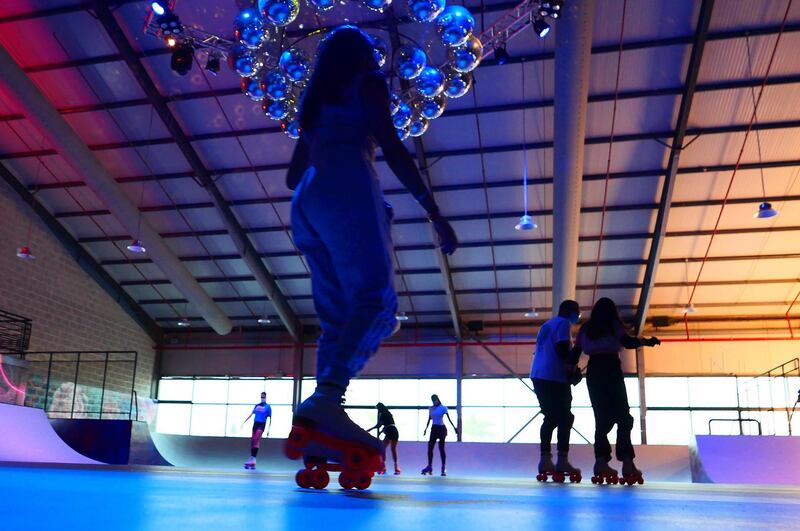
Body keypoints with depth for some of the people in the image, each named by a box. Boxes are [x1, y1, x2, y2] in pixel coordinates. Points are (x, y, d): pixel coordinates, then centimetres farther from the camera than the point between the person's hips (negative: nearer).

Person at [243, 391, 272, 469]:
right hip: (255, 424, 5)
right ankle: (252, 462, 6)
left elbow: (270, 418, 0)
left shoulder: (268, 407, 0)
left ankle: (253, 459, -23)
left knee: (256, 440, -20)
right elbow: (251, 414, 17)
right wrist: (244, 422, 11)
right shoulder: (257, 405, 13)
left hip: (262, 425, -5)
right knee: (253, 441, 2)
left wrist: (268, 429, -5)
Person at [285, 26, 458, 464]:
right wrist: (435, 213, -5)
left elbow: (293, 177, 29)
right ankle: (326, 398, -39)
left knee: (337, 317, 1)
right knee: (374, 298, -19)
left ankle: (320, 428, -11)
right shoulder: (368, 82, 13)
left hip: (306, 204, 7)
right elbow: (392, 148, -2)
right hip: (346, 189, -7)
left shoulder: (315, 100, 31)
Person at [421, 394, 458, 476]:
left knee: (441, 448, -5)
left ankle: (444, 468, 1)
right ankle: (429, 467, 4)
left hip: (442, 428, -5)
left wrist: (454, 427, -12)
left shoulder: (443, 408, -6)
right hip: (434, 428, 5)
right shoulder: (431, 408, 9)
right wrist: (426, 429, 15)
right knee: (430, 447, -1)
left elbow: (449, 419, -7)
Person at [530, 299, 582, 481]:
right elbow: (562, 348, -15)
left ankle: (545, 460, 5)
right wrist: (572, 368, -1)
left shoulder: (547, 325, 24)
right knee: (564, 418, -6)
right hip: (555, 377, -8)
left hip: (539, 376, 8)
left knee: (551, 418, 10)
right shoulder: (563, 323, -2)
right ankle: (562, 461, -10)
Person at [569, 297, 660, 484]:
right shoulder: (613, 324, 5)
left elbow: (575, 353, 10)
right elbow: (627, 342, -11)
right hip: (611, 370, -4)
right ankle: (627, 463, -15)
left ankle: (601, 461, -3)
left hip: (593, 372, 4)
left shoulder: (586, 328, 17)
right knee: (623, 417, -4)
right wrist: (646, 341, 3)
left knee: (602, 418, 8)